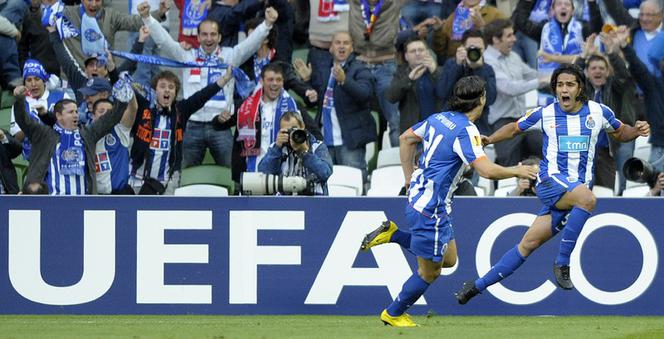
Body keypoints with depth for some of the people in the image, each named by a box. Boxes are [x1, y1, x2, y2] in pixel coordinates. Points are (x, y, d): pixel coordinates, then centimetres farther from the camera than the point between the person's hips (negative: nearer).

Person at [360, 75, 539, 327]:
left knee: (448, 259, 20)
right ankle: (393, 314, 20)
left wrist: (409, 178, 25)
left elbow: (406, 138, 20)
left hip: (418, 196, 9)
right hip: (431, 208, -9)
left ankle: (392, 234, 17)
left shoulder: (439, 118, 6)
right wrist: (517, 172, -9)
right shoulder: (466, 130, -20)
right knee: (429, 271, 6)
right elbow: (487, 170, -26)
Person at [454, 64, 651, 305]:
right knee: (587, 198, -34)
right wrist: (489, 139, 1)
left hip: (579, 188, 3)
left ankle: (478, 285, 11)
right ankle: (562, 263, -23)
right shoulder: (545, 114, 1)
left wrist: (636, 131, -1)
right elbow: (514, 129, 16)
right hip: (551, 180, -3)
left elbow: (620, 133, 20)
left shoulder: (598, 112, 4)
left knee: (530, 243, 1)